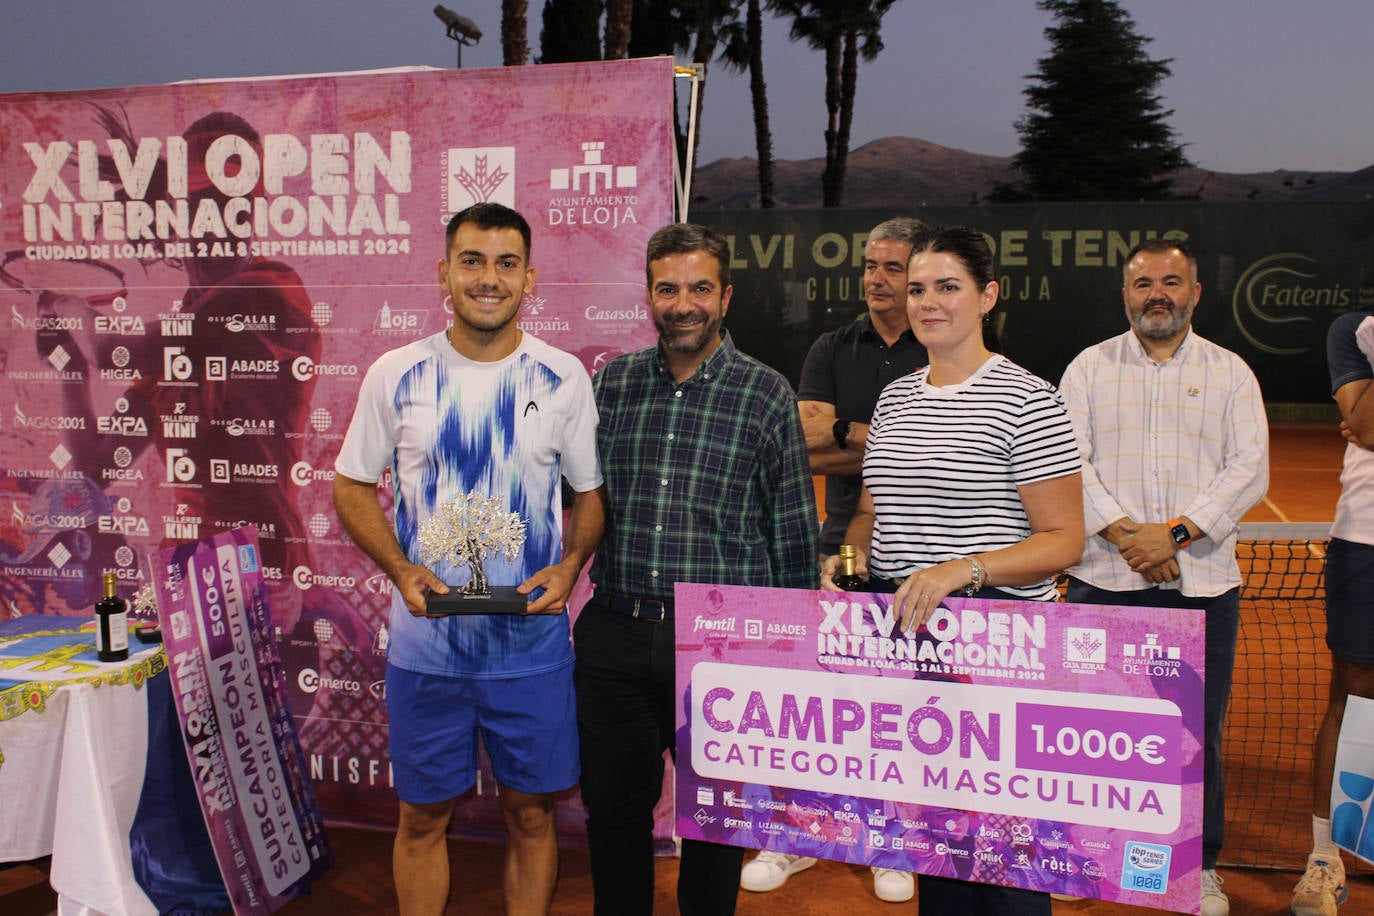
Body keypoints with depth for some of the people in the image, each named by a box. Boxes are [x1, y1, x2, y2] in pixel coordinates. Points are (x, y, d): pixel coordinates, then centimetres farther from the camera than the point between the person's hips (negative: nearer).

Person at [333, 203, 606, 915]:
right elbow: (352, 488, 5)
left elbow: (591, 494, 7)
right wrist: (402, 570, -11)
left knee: (531, 812, 12)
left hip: (532, 644, 0)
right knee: (423, 816, 13)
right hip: (426, 643, 0)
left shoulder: (562, 378, -1)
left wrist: (569, 567, -12)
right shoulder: (395, 375, -2)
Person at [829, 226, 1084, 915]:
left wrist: (961, 570, -23)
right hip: (900, 631, 6)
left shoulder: (1026, 399, -7)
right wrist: (851, 555, 1)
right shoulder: (895, 398, 13)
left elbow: (1064, 540, -10)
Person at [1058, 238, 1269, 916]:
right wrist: (1125, 534, -14)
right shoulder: (1090, 367, 8)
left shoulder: (1230, 373, 9)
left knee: (1199, 727, 6)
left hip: (1202, 581, 1)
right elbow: (1069, 461, -2)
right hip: (1104, 579, 0)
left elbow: (1249, 469, -1)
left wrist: (1173, 532, -14)